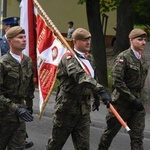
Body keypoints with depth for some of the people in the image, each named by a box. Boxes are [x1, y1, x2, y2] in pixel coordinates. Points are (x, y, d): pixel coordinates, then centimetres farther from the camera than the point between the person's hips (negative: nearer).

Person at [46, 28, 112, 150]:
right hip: (67, 107, -7)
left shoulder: (87, 58, 11)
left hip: (84, 108, 7)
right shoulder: (69, 58, -17)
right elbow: (80, 76, -35)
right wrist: (100, 90, -46)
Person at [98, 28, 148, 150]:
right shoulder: (123, 57, -11)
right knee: (111, 131, 11)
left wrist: (138, 99, 5)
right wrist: (133, 100, -18)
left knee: (138, 137, 1)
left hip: (137, 102, 6)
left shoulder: (142, 60, 10)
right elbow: (118, 82, -18)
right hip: (122, 102, -5)